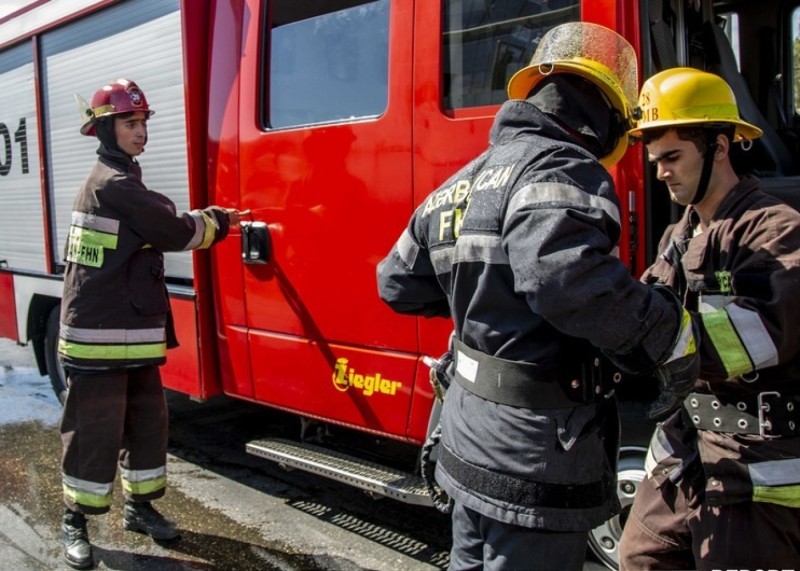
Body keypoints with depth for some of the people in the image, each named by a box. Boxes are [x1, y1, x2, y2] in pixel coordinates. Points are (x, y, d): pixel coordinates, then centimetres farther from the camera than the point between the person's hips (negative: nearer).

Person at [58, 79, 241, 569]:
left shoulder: (121, 182, 17)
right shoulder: (113, 185, -16)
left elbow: (162, 226, 18)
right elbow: (173, 233, -15)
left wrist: (210, 218, 7)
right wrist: (217, 222, 1)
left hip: (133, 332, 10)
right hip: (99, 334, -10)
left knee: (147, 420, 15)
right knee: (95, 430, -1)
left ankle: (139, 506, 29)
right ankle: (76, 523, 13)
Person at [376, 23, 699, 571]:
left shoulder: (466, 180, 11)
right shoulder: (559, 168, -17)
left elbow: (400, 284, 18)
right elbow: (567, 278, -36)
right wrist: (671, 333, -23)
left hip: (469, 441, 9)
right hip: (536, 459, -9)